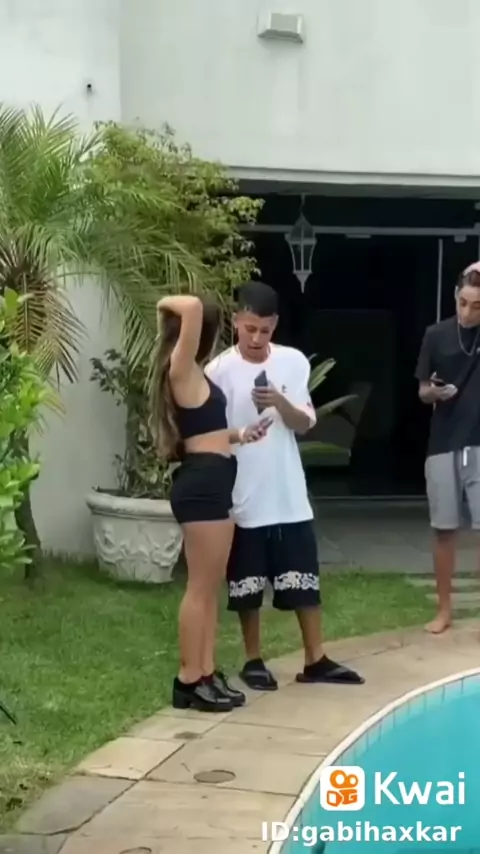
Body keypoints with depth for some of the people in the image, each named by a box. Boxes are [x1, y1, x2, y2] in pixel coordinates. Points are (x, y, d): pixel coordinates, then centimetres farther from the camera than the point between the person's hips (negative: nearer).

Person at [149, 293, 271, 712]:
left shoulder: (194, 376, 18)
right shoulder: (182, 371, -11)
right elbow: (193, 307, -24)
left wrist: (239, 435, 18)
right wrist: (167, 304, -6)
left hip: (213, 483, 10)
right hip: (202, 483, -10)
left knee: (211, 586, 12)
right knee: (200, 587, -4)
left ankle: (207, 673, 18)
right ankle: (189, 679, 3)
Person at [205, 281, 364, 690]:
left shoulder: (294, 362, 1)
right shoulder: (220, 369, -8)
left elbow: (306, 423, 0)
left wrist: (280, 402, -18)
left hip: (290, 494, 3)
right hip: (243, 498, -3)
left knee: (305, 579, 9)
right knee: (248, 585, 8)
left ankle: (316, 660, 19)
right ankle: (254, 660, 22)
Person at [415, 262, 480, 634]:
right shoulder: (437, 335, 3)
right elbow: (423, 393, 7)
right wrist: (435, 392, -15)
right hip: (444, 445, 2)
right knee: (444, 529, 8)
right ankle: (445, 610, 20)